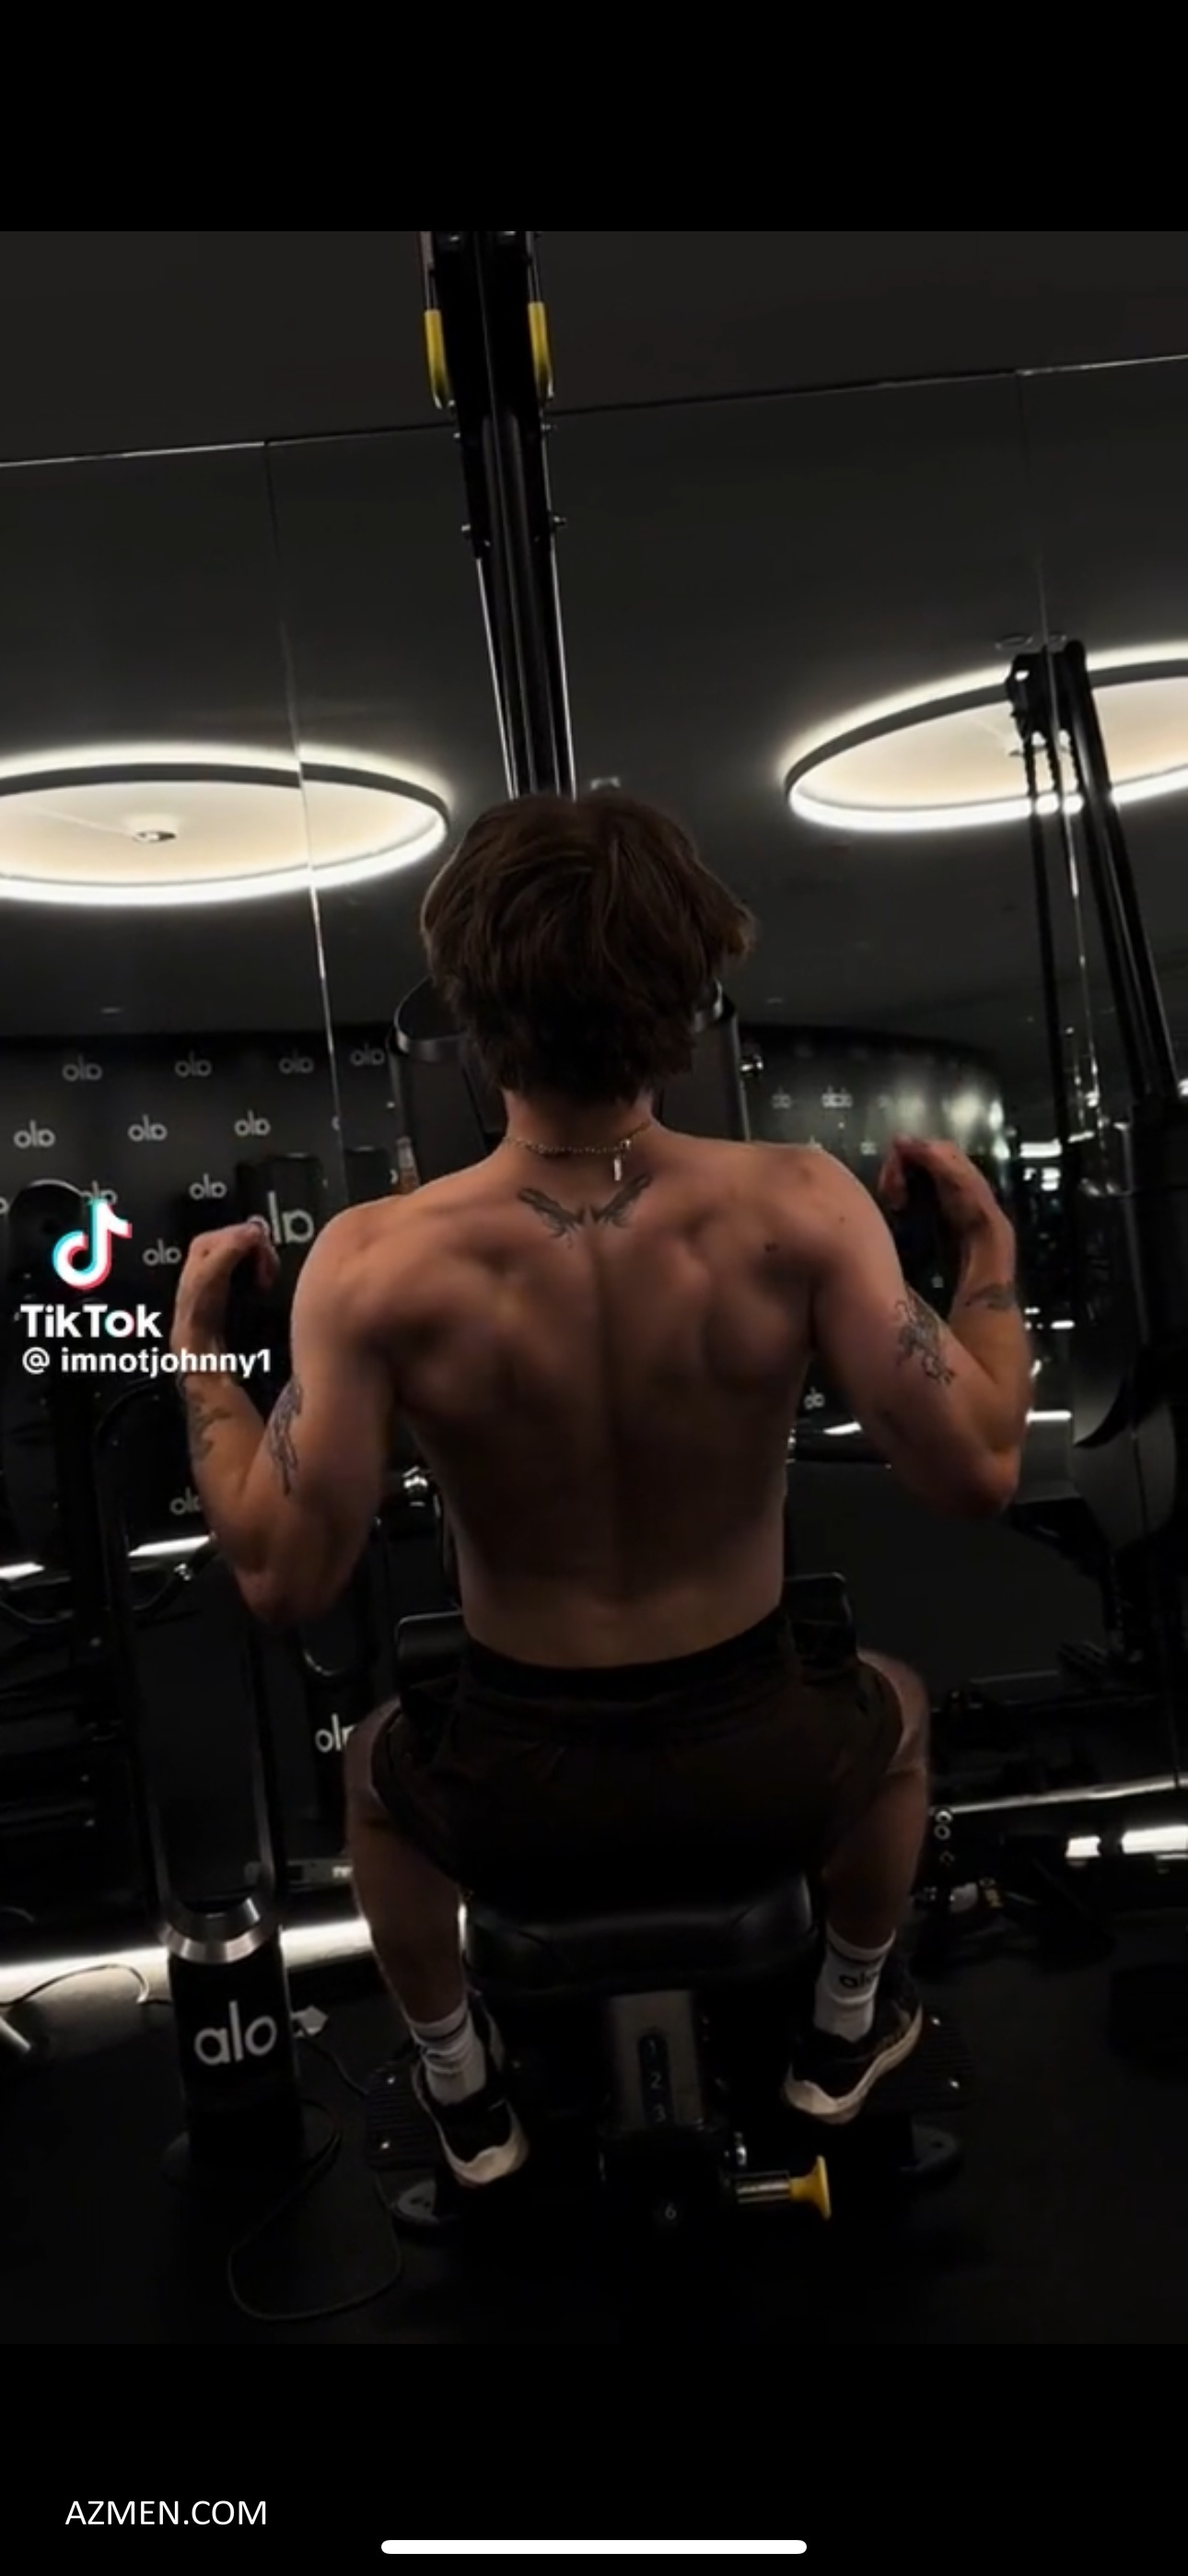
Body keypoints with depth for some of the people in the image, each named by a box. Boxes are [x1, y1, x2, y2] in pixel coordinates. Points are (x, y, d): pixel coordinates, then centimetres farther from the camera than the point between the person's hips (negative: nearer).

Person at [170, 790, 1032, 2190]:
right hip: (763, 1777, 1)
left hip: (521, 1808, 0)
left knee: (379, 1762, 37)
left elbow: (284, 1575, -16)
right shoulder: (795, 1205, -21)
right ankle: (845, 2032, 53)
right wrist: (991, 1248, 0)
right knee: (891, 1704, 38)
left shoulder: (377, 1263, -22)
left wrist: (198, 1348, -2)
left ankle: (464, 2096, 51)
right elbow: (976, 1473, -16)